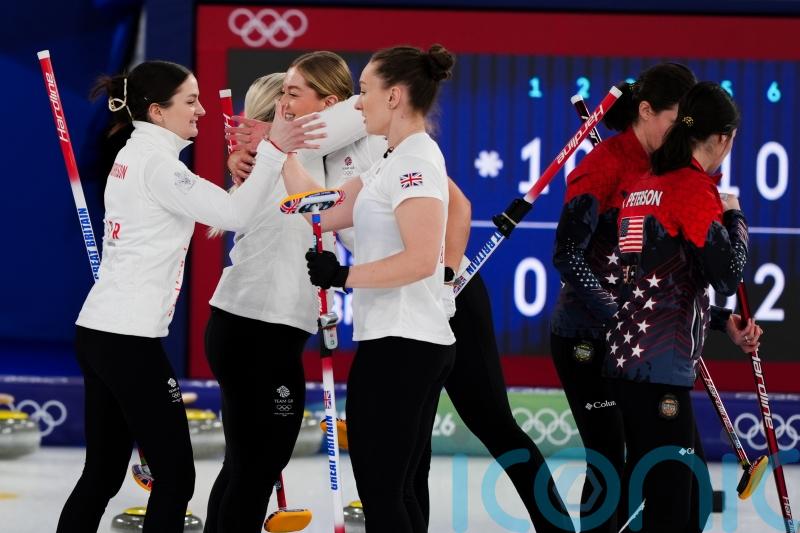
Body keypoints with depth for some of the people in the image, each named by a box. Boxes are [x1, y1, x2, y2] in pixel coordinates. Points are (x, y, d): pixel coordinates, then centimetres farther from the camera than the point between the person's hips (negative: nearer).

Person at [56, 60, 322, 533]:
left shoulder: (135, 155, 15)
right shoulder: (155, 161, -13)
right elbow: (233, 213, -20)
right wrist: (274, 151, -22)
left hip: (99, 332, 9)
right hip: (130, 339, -9)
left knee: (103, 474, 12)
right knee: (175, 474, -4)